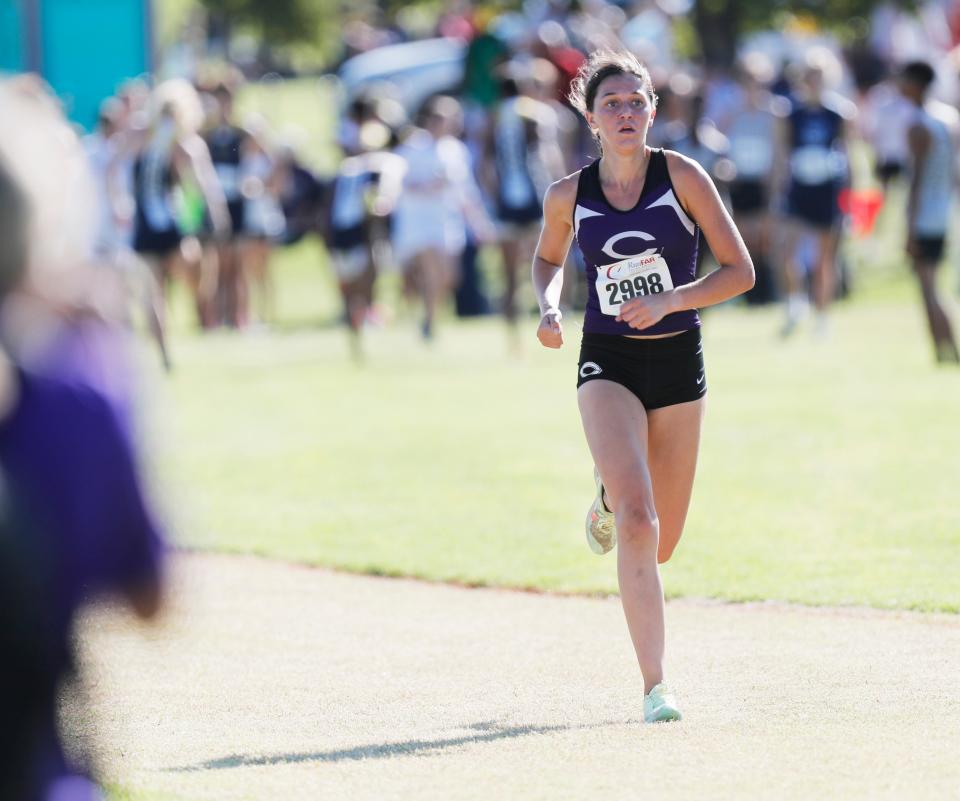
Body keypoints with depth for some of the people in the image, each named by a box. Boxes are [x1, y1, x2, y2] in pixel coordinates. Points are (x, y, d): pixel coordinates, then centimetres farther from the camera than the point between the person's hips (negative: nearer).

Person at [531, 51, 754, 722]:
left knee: (660, 546, 9)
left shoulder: (682, 177, -7)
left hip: (678, 363, 1)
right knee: (638, 523, -22)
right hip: (608, 364, -1)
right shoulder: (569, 197, -2)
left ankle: (611, 501, 47)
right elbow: (548, 258, 20)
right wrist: (549, 307, -1)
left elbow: (740, 271, -6)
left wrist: (669, 301, -20)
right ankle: (655, 686, -18)